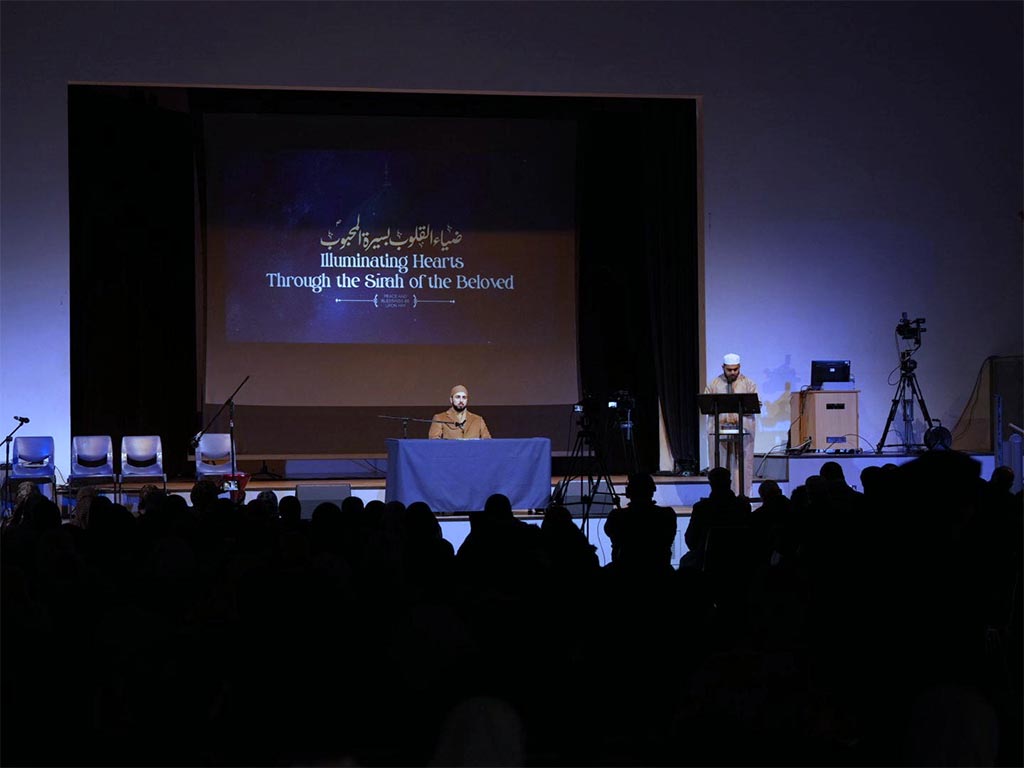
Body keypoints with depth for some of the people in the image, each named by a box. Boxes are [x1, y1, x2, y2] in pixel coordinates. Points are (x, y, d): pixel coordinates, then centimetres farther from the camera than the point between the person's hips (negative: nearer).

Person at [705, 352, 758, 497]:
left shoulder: (749, 384, 8)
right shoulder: (713, 384, 10)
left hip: (742, 428, 0)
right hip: (719, 428, 1)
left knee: (742, 463, -1)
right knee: (720, 464, 1)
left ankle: (742, 496, 1)